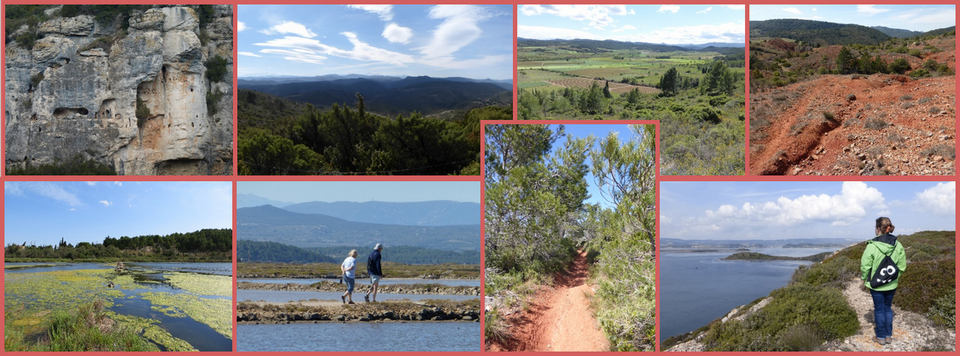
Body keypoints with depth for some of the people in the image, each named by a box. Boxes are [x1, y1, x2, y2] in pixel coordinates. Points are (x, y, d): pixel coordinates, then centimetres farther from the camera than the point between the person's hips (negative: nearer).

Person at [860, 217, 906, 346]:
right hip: (892, 285, 4)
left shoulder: (872, 246, -20)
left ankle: (881, 337, 17)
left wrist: (864, 278, 2)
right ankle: (889, 335, 25)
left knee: (879, 309, 8)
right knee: (888, 308, 18)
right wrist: (895, 277, 15)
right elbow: (902, 265, 3)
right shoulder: (897, 245, -5)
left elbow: (865, 266, -15)